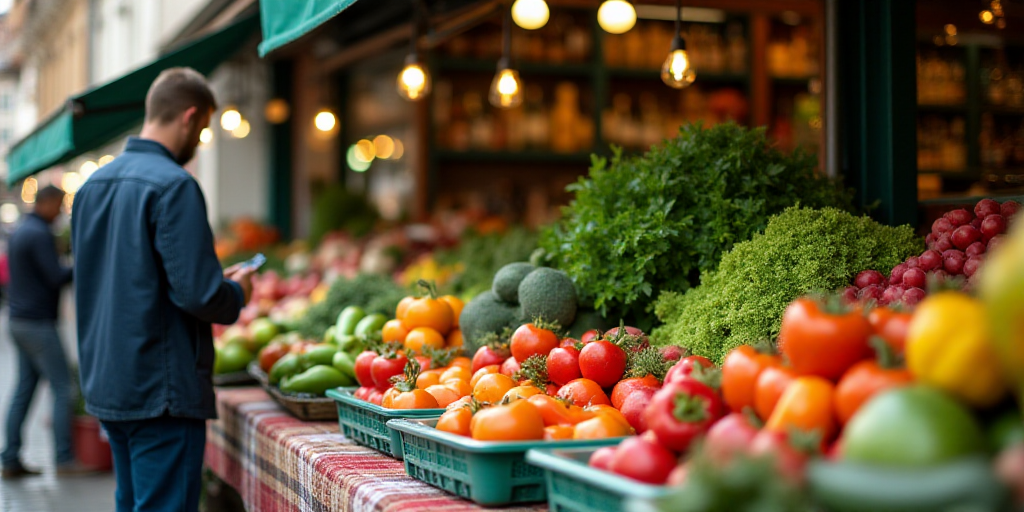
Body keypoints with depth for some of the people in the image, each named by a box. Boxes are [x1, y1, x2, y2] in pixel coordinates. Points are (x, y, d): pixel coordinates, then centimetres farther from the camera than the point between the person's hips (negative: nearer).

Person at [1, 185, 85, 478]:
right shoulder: (39, 234, -14)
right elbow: (57, 277, -20)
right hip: (38, 323, -10)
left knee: (23, 390, 10)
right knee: (62, 388, -5)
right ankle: (64, 459, -4)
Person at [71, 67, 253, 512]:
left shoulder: (93, 184, 11)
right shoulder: (173, 185, -16)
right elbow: (197, 293, -21)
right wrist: (236, 293, 1)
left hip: (105, 383, 9)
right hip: (161, 389, -9)